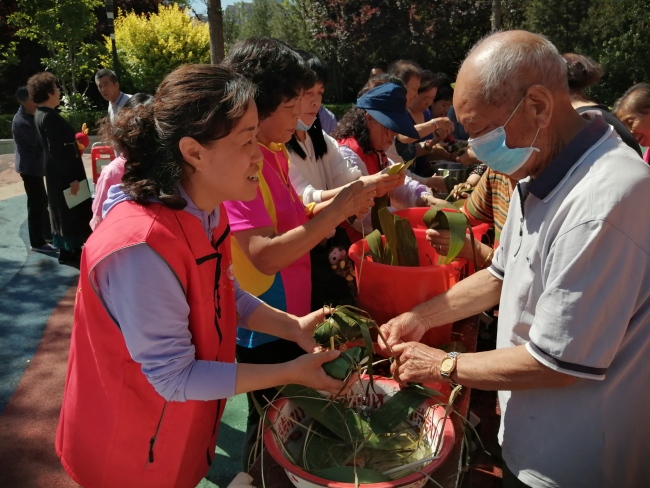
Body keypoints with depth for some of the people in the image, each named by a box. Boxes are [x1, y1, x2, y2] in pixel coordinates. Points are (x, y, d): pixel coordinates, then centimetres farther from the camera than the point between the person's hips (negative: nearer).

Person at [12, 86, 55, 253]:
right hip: (30, 167, -9)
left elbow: (40, 139, 15)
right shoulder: (21, 122, -20)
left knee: (42, 201, 18)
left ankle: (47, 234, 31)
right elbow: (39, 143, -23)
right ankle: (37, 242, 5)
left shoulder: (30, 116, 9)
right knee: (36, 204, -3)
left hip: (35, 165, 9)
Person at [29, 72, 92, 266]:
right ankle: (70, 251, 10)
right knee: (71, 210, 1)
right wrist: (71, 178, -22)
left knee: (64, 211, 17)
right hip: (63, 173, -10)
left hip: (57, 172, 10)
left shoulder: (41, 115, 10)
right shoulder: (50, 117, -20)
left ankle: (68, 249, 27)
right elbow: (56, 151, -23)